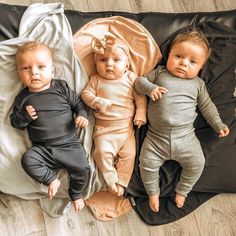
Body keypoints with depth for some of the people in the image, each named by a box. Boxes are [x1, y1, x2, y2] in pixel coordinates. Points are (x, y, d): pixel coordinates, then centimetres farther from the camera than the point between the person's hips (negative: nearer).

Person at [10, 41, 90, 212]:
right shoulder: (23, 98, 4)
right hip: (42, 148, 1)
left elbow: (79, 103, 9)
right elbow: (15, 122, 9)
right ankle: (52, 180, -3)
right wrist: (24, 116, -11)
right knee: (28, 160, -25)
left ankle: (76, 194, 15)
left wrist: (82, 115, -11)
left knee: (83, 168, -15)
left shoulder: (62, 88, 1)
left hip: (69, 144, -1)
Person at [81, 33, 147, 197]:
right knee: (102, 152, -18)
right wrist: (98, 102, -19)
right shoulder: (96, 80, 1)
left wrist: (141, 113, -5)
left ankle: (121, 182, 7)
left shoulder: (131, 78, 2)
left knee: (129, 154, -7)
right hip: (104, 128, -1)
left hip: (127, 127, 1)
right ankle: (111, 180, -2)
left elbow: (140, 96, 5)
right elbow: (86, 94, -1)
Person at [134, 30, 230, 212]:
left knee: (197, 163, -6)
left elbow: (206, 105, 15)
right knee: (147, 163, -10)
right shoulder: (160, 73, 7)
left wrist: (218, 124, 10)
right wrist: (150, 88, -15)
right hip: (156, 137, -1)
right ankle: (153, 192, 18)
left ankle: (182, 191, 19)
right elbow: (140, 81, 6)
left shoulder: (197, 84, 9)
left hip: (185, 137, 1)